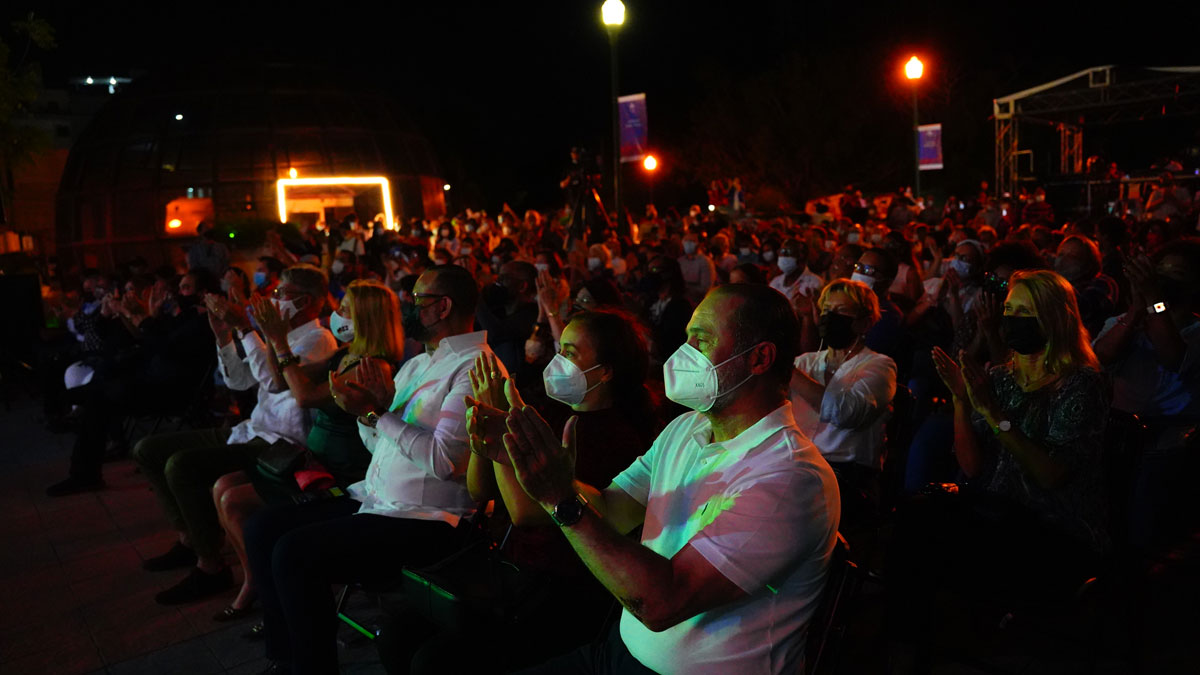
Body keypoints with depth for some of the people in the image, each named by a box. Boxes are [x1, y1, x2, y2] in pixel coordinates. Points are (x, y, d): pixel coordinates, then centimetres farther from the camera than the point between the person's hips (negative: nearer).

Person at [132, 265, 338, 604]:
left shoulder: (319, 339, -12)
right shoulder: (284, 336, 18)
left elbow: (274, 380, -28)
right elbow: (238, 381, 20)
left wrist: (244, 326, -25)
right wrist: (223, 335, 8)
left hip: (280, 443, -10)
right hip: (252, 431, 10)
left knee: (181, 465, -29)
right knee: (148, 449, 10)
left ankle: (210, 567, -15)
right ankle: (188, 539, 17)